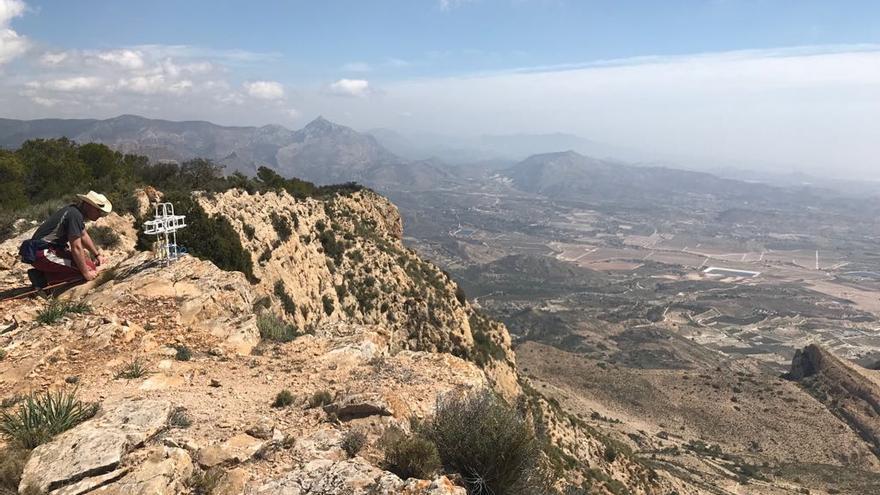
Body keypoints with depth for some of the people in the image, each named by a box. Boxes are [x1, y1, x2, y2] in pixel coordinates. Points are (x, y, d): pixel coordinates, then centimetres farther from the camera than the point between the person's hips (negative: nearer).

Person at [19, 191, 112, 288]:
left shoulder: (77, 211, 10)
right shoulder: (74, 215, -20)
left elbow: (84, 236, 26)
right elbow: (76, 248, -22)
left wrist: (97, 255, 27)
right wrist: (86, 273, -16)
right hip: (42, 253, -11)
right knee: (90, 267, -18)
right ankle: (43, 277, -11)